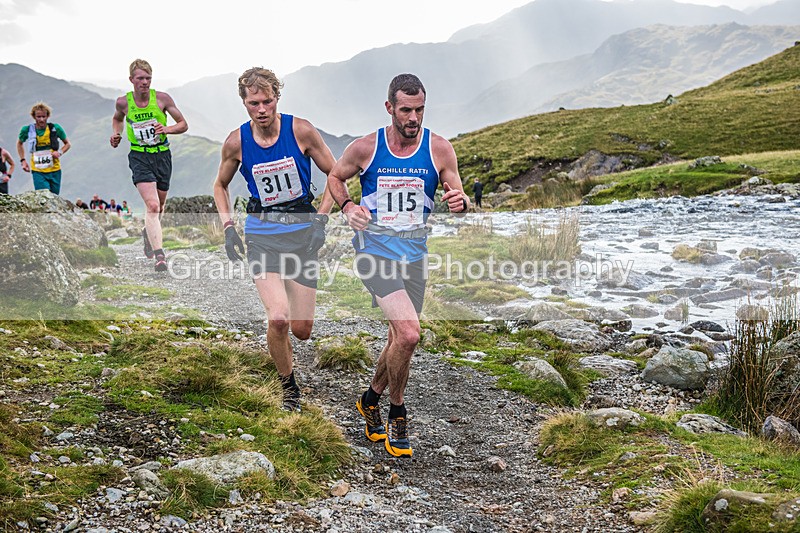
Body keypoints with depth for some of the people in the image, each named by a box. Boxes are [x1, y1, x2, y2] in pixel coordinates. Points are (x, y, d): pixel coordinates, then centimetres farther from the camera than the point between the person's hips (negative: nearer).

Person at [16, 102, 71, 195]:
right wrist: (23, 160, 8)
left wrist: (60, 152, -10)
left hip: (55, 170, 1)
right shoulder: (27, 130, -3)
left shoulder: (55, 128, -4)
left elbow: (67, 144, 10)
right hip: (38, 171, -1)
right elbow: (19, 143, 18)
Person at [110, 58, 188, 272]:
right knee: (152, 205, -20)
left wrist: (167, 129, -18)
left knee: (158, 207, 15)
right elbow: (117, 118, 22)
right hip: (139, 157, -2)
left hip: (162, 155, 2)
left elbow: (183, 124, 1)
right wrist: (116, 134, 3)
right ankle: (159, 254, -22)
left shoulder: (162, 98, -5)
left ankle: (148, 233, 48)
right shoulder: (123, 102, -2)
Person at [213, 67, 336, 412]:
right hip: (261, 234, 0)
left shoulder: (301, 130, -9)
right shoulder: (236, 142, -4)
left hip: (302, 231, 0)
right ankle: (289, 385, 8)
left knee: (302, 330, 1)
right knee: (278, 319, -19)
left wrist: (321, 219, -7)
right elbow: (220, 185, 14)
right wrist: (228, 226, 1)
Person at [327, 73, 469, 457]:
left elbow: (458, 198, 1)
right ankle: (397, 413, 2)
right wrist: (347, 206, -8)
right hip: (374, 249, -4)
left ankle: (371, 398, 39)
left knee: (401, 339, 12)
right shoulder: (365, 147, -5)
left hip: (414, 253, 4)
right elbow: (335, 177, 12)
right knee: (408, 332, -20)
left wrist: (460, 203, -23)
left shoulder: (439, 148, -1)